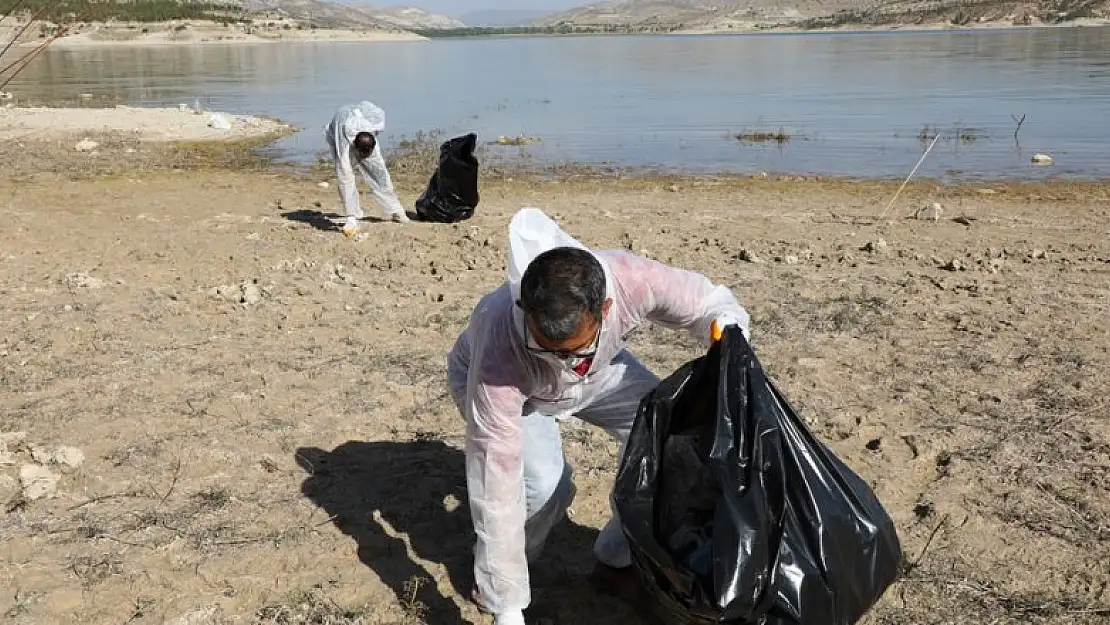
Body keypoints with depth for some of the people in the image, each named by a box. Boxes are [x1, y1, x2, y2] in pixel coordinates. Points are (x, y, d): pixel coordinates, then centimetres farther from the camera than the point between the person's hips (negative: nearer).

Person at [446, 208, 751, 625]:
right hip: (497, 375, -3)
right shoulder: (498, 357, -45)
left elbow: (713, 303, -18)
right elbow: (496, 483, -40)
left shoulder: (633, 281, -39)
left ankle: (619, 559, 10)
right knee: (544, 485, -28)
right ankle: (492, 580, 3)